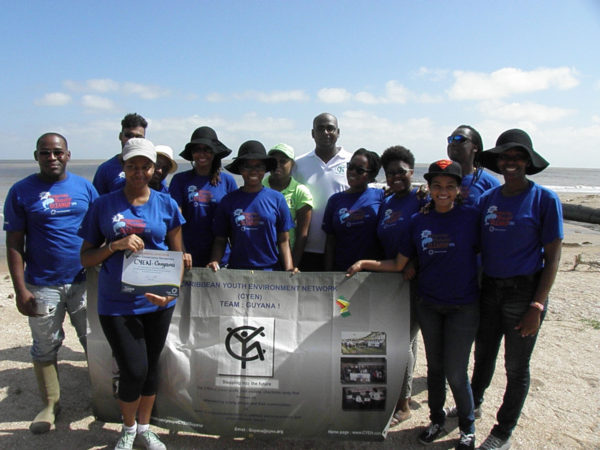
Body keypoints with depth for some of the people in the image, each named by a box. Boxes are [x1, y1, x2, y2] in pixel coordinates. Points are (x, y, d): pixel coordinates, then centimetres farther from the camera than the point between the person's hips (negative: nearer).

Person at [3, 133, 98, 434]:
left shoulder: (84, 186, 4)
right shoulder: (21, 191, -1)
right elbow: (14, 244, -2)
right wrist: (20, 289, -7)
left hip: (84, 281, 2)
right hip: (43, 286, -1)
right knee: (45, 348, 11)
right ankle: (50, 405, 29)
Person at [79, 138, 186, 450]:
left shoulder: (166, 204, 2)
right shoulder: (103, 205, 0)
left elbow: (178, 254, 6)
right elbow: (86, 258, 2)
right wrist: (116, 245, -16)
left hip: (157, 302, 2)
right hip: (116, 303, -2)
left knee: (151, 366, 13)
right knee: (134, 370, -5)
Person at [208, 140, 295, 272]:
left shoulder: (277, 198, 3)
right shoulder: (228, 201, 4)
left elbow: (283, 240, 3)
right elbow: (220, 240, 8)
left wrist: (289, 270, -7)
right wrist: (214, 262, -9)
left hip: (271, 270, 0)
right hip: (237, 270, 0)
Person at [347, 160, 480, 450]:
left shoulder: (471, 217, -7)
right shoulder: (418, 221, 1)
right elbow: (398, 265, 4)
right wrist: (365, 264, -5)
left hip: (463, 306, -3)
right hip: (428, 305, 3)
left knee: (455, 372, 1)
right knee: (435, 367, 15)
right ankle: (437, 421, 37)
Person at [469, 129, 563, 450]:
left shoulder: (545, 199, -7)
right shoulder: (487, 199, 5)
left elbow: (552, 258, -8)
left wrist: (537, 306, -13)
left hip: (524, 291, -4)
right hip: (488, 288, 4)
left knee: (516, 367, 10)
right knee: (483, 356, 20)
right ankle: (473, 405, 45)